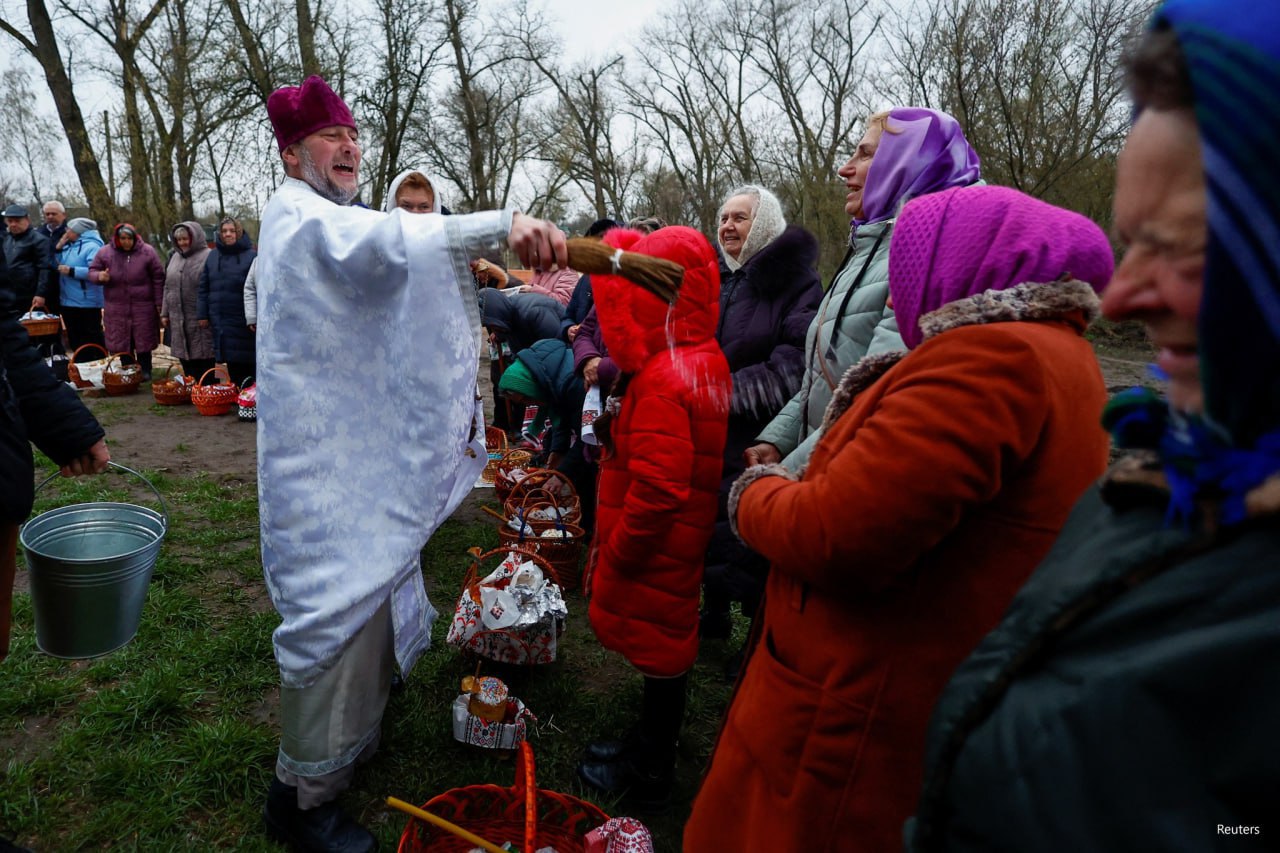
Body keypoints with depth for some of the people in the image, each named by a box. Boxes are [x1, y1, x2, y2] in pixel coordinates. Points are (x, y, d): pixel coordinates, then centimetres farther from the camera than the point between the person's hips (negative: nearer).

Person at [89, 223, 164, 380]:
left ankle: (145, 372, 16)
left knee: (143, 342, 4)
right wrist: (99, 276, -16)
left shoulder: (147, 252, -3)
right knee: (122, 343, 8)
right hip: (116, 307, 2)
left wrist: (159, 303, -2)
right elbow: (92, 271, 10)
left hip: (142, 307, -2)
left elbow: (158, 278, -1)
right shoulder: (105, 252, 2)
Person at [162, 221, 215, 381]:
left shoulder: (207, 257, -8)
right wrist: (165, 313, 17)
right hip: (178, 318, 7)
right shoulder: (175, 257, 16)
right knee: (185, 359, 11)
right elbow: (168, 288, 20)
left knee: (203, 357, -1)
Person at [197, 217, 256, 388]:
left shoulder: (250, 256, -4)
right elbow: (203, 288, 13)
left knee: (247, 363, -1)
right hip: (221, 320, 4)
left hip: (243, 321, -4)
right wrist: (202, 314, 7)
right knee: (231, 363, 9)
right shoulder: (213, 256, 11)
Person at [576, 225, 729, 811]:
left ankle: (648, 779, 30)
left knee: (659, 659, 9)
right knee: (663, 654, 23)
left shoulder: (661, 380, -27)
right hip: (678, 550, 9)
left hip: (653, 557, -9)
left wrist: (617, 551, -19)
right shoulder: (704, 359, 4)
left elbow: (658, 488, -30)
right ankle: (650, 746, 44)